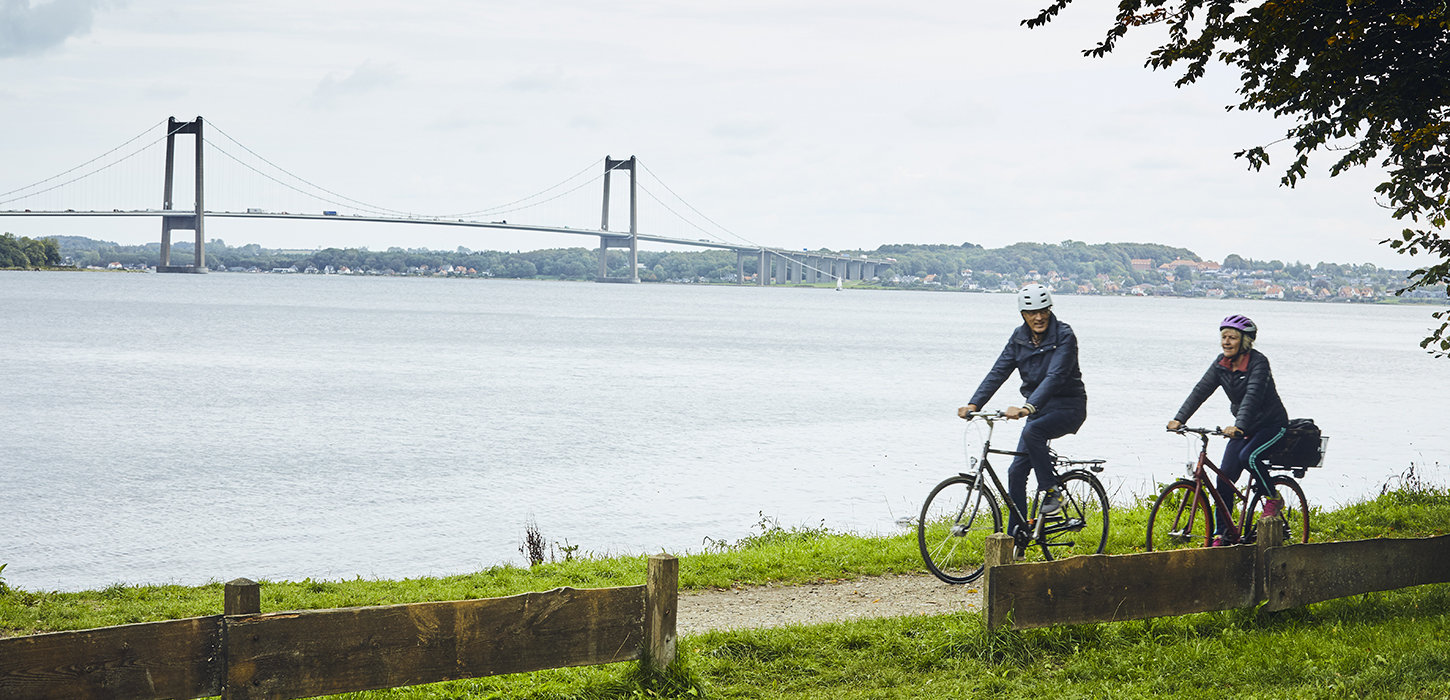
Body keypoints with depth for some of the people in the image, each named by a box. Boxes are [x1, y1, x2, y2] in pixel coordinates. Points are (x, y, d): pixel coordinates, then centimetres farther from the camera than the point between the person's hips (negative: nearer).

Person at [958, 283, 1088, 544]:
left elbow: (1055, 377, -30)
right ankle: (1014, 540, 5)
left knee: (1032, 431, -35)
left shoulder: (1064, 336, -18)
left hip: (1068, 407, -6)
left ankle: (1052, 492, -19)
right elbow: (998, 372, -5)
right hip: (1038, 409, 6)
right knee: (1017, 471, -2)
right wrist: (974, 404, -20)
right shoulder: (1019, 337, 1)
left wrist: (1028, 408, -44)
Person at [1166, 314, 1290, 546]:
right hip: (1244, 427, 6)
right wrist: (1179, 419, -19)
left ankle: (1272, 497, -6)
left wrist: (1238, 427, -49)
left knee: (1248, 456, -32)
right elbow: (1201, 390, -7)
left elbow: (1252, 396, -35)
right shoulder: (1222, 363, -2)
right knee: (1225, 474, -4)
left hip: (1272, 423, -6)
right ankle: (1223, 533, 4)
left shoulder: (1258, 362, -22)